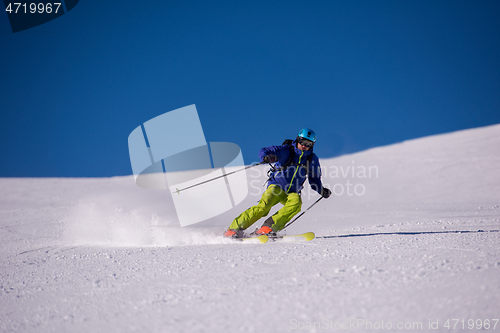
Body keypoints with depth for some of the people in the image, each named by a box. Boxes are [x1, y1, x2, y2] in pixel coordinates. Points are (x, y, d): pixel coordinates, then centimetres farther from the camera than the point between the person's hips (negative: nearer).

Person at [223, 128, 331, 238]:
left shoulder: (312, 159, 5)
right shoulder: (286, 151, -7)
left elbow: (314, 180, 18)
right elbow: (263, 151, -16)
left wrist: (322, 191, -1)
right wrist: (267, 157, -40)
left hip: (292, 192, 3)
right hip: (276, 186, -3)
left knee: (296, 202, -32)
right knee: (264, 205, -28)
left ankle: (269, 227, -35)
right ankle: (234, 229, -23)